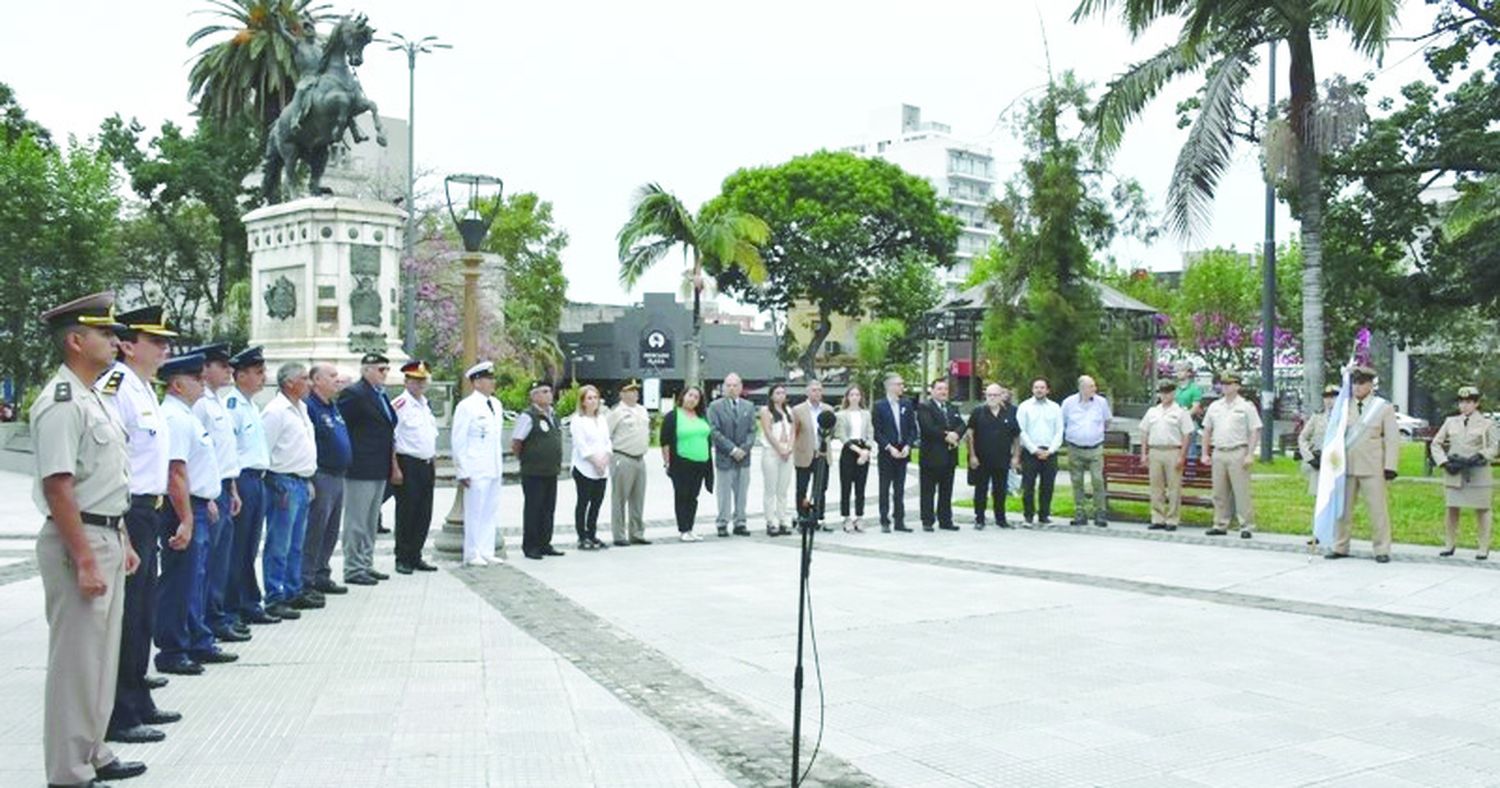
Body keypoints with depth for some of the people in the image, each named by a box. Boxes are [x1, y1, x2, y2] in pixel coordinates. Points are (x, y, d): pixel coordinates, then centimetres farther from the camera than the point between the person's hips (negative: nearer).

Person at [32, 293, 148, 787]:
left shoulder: (92, 398, 14)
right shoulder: (61, 403, -16)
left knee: (101, 656, 17)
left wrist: (121, 542, 21)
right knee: (77, 660, -1)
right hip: (77, 544, -10)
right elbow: (57, 487, -22)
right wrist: (85, 560, -23)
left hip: (106, 538, 10)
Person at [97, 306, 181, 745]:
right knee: (124, 618, -2)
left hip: (145, 511, 10)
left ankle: (138, 704, 29)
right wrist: (122, 527, -23)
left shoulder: (145, 388, 15)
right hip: (125, 515, -10)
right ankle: (118, 718, 7)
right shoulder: (115, 389, -16)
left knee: (142, 615, 17)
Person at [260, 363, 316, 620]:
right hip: (284, 482, -9)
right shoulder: (275, 411, -12)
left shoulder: (301, 408, 16)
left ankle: (293, 592, 23)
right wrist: (275, 484, -15)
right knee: (278, 546, -4)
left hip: (302, 482, 9)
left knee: (296, 545, 15)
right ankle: (274, 599, 1)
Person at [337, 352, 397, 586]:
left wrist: (393, 464, 18)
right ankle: (353, 568, 5)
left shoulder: (382, 395, 17)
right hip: (360, 470, -9)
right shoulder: (353, 394, -11)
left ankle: (366, 565, 24)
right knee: (356, 522, -2)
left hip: (379, 470, 9)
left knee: (371, 522, 15)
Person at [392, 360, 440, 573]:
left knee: (424, 515, 9)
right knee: (406, 514, -2)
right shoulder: (399, 405, -9)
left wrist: (434, 466, 19)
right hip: (408, 465, -7)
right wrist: (395, 468, -17)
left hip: (426, 465, 8)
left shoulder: (426, 405, 16)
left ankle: (415, 557, 18)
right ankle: (403, 560, 6)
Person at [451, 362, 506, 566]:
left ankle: (487, 552, 18)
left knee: (491, 512, 10)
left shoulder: (496, 404, 12)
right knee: (475, 512, -2)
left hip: (494, 469, 7)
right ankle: (472, 555, 6)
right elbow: (458, 441, -9)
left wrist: (501, 463, 14)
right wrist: (462, 471, -12)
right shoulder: (466, 406, -9)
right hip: (476, 470, -7)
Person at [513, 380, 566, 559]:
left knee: (548, 509, 11)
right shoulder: (528, 416, -12)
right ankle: (530, 546, 6)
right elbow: (515, 444, -13)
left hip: (552, 472, 8)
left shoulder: (553, 415, 12)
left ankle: (544, 544, 19)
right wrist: (526, 460, -3)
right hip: (533, 473, -7)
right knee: (533, 509, -2)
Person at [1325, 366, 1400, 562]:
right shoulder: (1344, 406, 11)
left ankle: (1382, 550, 6)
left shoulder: (1384, 408, 3)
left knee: (1377, 509, -1)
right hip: (1346, 466, 3)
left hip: (1372, 468, -3)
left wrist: (1390, 466, -8)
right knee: (1343, 508, 7)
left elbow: (1392, 439, 0)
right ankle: (1340, 547, 15)